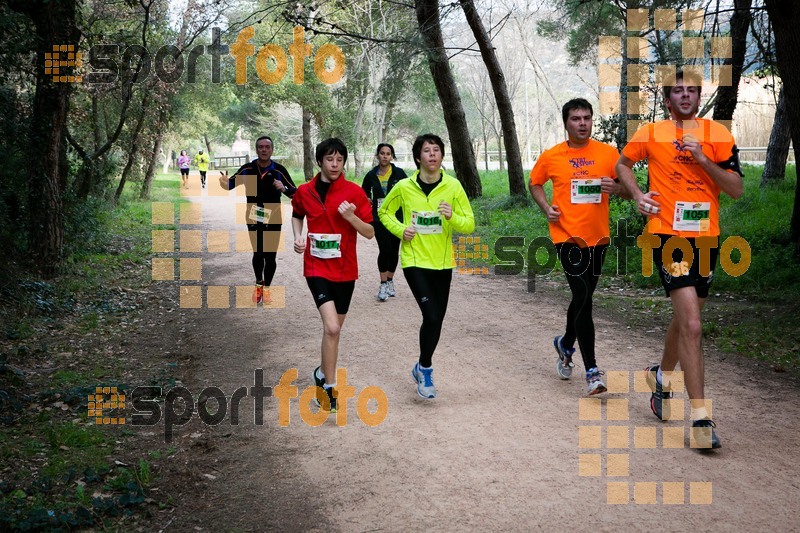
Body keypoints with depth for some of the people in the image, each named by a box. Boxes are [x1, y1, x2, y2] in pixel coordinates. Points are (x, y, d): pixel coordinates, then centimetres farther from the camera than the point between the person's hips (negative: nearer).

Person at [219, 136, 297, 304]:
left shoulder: (279, 170, -10)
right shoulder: (247, 169, -5)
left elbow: (294, 192, -9)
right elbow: (231, 183, -2)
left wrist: (284, 188, -29)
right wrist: (224, 181, -24)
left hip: (273, 219, 0)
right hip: (254, 218, 0)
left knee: (270, 256, 5)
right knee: (258, 253, -2)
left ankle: (266, 288, 27)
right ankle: (259, 284, 26)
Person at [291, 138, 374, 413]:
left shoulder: (355, 192, -5)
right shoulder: (305, 191, 0)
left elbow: (370, 233, -4)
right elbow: (297, 216, 21)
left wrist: (351, 217, -21)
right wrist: (298, 236, 2)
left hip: (345, 269, 2)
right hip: (317, 267, -1)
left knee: (334, 328, 14)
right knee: (332, 327, -17)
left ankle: (323, 372, 39)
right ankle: (329, 386, -6)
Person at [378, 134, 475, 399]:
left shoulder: (453, 186, -5)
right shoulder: (404, 187, -6)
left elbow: (470, 224, -4)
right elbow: (384, 212, 11)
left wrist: (453, 217, -24)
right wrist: (400, 229, -7)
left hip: (442, 262, 3)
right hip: (415, 260, -3)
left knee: (436, 320, 11)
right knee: (432, 316, -15)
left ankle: (422, 368, 34)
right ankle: (425, 369, 7)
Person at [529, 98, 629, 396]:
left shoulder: (608, 153, 2)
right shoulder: (551, 157, 0)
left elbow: (629, 189, 8)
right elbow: (535, 183, 16)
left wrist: (616, 188, -15)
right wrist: (546, 208, -2)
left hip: (598, 237, 3)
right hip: (567, 235, -3)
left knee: (583, 297, 17)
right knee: (583, 298, -13)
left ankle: (566, 344, 44)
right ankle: (592, 372, -10)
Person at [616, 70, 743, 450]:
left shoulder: (717, 135, 4)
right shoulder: (650, 134, 0)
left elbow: (736, 188, 0)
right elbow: (623, 165, 17)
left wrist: (702, 158, -13)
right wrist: (638, 195, 0)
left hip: (705, 238, 4)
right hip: (668, 236, -4)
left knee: (684, 320, 18)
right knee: (692, 325, -14)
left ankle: (661, 376, 46)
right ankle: (700, 417, -10)